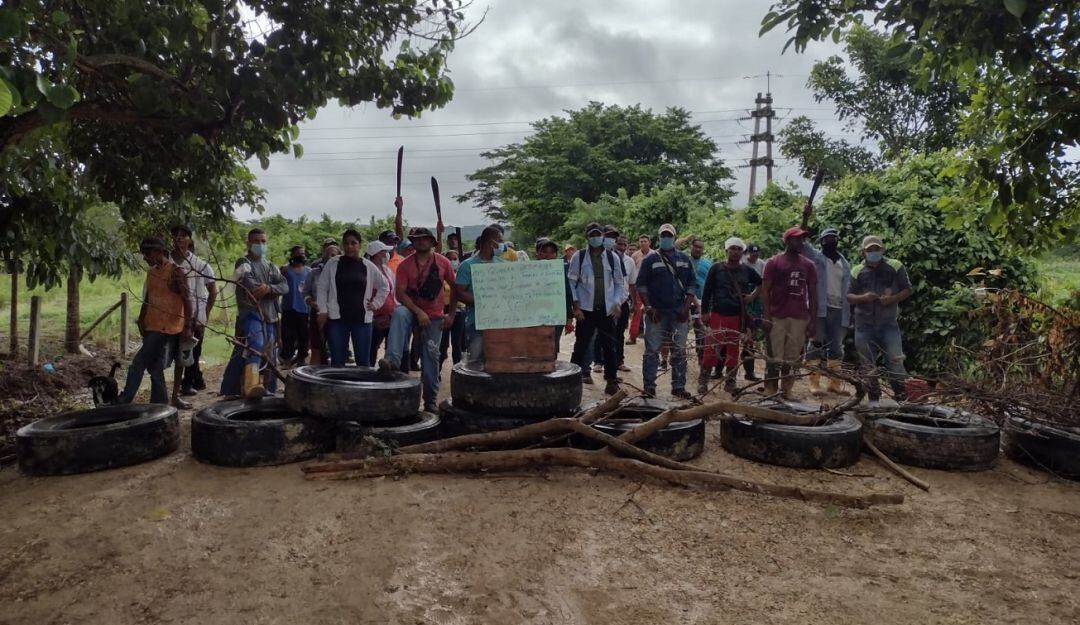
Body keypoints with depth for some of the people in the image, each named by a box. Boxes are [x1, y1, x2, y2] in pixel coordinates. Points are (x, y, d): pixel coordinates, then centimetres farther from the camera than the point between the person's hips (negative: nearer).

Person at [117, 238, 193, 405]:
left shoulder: (175, 271, -11)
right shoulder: (151, 272, 14)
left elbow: (186, 299, -14)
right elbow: (148, 298, 19)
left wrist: (187, 327, -18)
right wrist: (141, 320, 7)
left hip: (166, 328, -9)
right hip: (152, 327, 9)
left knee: (138, 365, -8)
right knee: (155, 369, 11)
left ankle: (124, 402, -1)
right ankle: (160, 404, 18)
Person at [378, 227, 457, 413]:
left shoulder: (443, 262, -2)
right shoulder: (405, 265, -5)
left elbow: (455, 288, 6)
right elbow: (400, 293, -10)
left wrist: (451, 314, 1)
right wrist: (418, 312, -21)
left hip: (434, 315, 1)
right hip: (412, 309, 0)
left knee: (431, 356, -2)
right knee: (398, 314, -35)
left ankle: (431, 400, 8)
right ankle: (393, 359, -45)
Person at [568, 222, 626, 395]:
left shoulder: (612, 257, 6)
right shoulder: (579, 257, 0)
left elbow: (620, 282, 10)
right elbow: (571, 282, -1)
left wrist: (617, 302, -3)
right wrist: (576, 306, -8)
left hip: (607, 309, 2)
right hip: (586, 309, -2)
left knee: (609, 347, 7)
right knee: (581, 346, 4)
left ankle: (611, 382, 16)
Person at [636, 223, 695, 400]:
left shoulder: (684, 259, 10)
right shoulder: (650, 260, 2)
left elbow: (691, 284, 9)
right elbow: (641, 285, -1)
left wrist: (686, 307, -2)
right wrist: (649, 308, -10)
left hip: (679, 313, 3)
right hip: (656, 312, -2)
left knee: (680, 351, 7)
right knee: (652, 350, -1)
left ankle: (678, 386, 16)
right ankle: (649, 387, 4)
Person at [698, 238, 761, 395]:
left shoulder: (747, 270, 9)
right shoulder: (716, 268, 2)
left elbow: (762, 283, 25)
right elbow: (707, 291, 2)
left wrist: (753, 295, 9)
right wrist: (704, 311, -4)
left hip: (738, 316, 3)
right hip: (718, 315, -2)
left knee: (733, 349, 7)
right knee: (711, 347, -8)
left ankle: (730, 381, 18)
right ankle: (703, 381, 2)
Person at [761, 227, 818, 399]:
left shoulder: (808, 265, 11)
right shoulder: (774, 262, 1)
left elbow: (812, 293, 13)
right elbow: (765, 290, -1)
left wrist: (812, 320, 7)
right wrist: (767, 316, -9)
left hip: (800, 318, 3)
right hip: (778, 317, -3)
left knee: (793, 357, 4)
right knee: (775, 356, -2)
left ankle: (787, 390, 12)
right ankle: (770, 390, 5)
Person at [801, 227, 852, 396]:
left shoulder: (844, 263, 18)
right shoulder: (815, 256, 6)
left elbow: (848, 289, 18)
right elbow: (803, 242, -8)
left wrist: (850, 312, 13)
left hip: (838, 309, 4)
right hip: (819, 307, -4)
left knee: (836, 346, 7)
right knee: (817, 344, -5)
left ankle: (835, 382, 14)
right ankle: (814, 382, -4)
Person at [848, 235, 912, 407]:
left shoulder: (895, 267, 1)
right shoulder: (857, 271, 5)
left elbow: (907, 290, 4)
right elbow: (848, 296, 5)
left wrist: (893, 298, -15)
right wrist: (862, 297, -15)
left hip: (888, 323, -2)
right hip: (864, 324, 2)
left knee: (895, 360, -8)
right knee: (867, 364, 6)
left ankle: (903, 398, 1)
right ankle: (873, 399, 17)